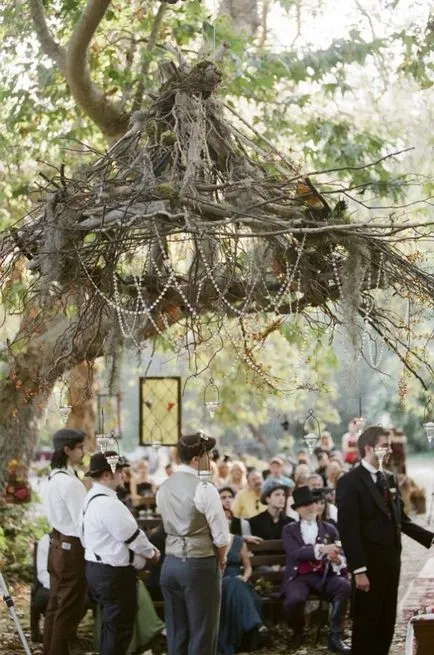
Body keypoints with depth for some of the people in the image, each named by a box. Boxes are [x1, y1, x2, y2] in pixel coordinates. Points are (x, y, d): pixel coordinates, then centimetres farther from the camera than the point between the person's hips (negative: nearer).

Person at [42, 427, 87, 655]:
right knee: (68, 610, 0)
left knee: (55, 606, 16)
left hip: (58, 544, 9)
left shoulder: (53, 478, 8)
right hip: (72, 548, -9)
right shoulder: (71, 482, -21)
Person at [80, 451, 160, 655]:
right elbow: (133, 536, -18)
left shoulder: (91, 499, 9)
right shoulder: (109, 504, -23)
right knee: (119, 629, 0)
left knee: (110, 626, 20)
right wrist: (152, 552, 0)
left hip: (97, 568, 10)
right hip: (115, 574, -10)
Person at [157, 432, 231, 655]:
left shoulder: (164, 488, 8)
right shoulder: (204, 489, -15)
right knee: (202, 634, 2)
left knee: (176, 633, 12)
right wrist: (220, 560, 5)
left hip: (171, 563, 7)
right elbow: (221, 536, -14)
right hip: (199, 566, -7)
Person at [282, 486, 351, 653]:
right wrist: (321, 549, -25)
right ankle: (298, 632, 0)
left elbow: (341, 557, 6)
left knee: (344, 586, -31)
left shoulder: (330, 529, 15)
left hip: (323, 576, 2)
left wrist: (337, 559, -20)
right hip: (298, 577, -2)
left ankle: (335, 636, -21)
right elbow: (294, 553, -10)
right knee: (294, 599, -34)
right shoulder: (290, 530, 10)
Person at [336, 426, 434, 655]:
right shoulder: (350, 481, -11)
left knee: (387, 622, 13)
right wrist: (359, 569, -20)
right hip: (370, 562, -7)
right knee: (366, 622, 1)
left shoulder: (389, 478, 12)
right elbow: (348, 529, -16)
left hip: (391, 559, 7)